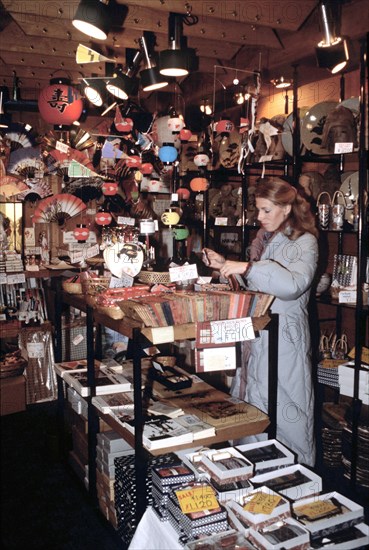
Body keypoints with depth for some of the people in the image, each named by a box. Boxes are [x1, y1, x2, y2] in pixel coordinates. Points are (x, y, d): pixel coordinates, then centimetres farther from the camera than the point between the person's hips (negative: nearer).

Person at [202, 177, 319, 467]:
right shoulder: (264, 238, 13)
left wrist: (247, 267, -32)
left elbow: (294, 284, -28)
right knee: (252, 401, 14)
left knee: (285, 409, 0)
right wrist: (226, 264, 7)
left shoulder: (305, 242, -10)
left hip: (284, 336, -7)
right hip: (256, 333, 7)